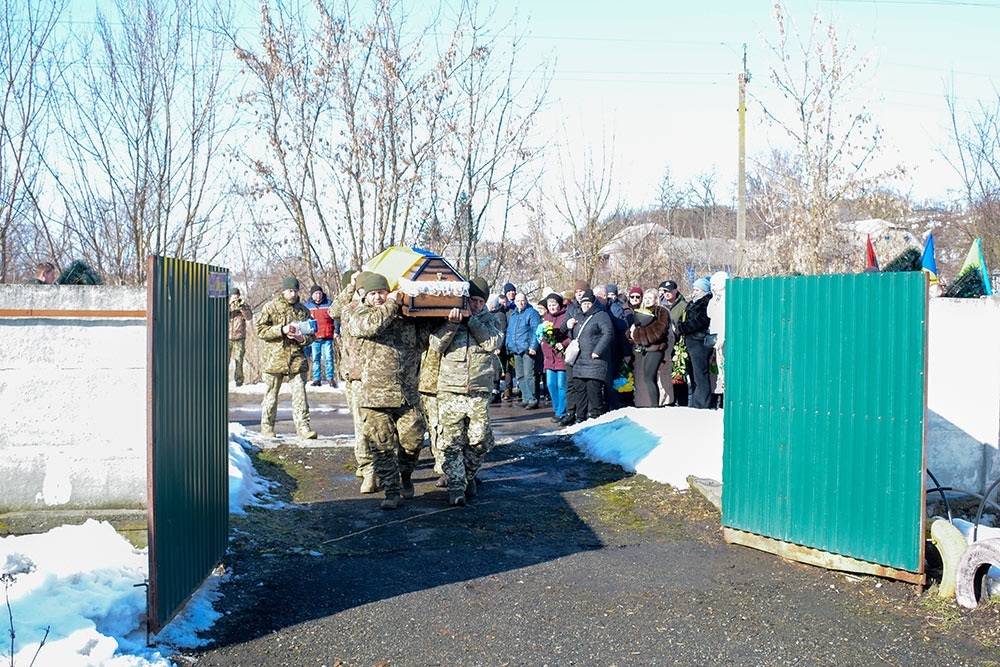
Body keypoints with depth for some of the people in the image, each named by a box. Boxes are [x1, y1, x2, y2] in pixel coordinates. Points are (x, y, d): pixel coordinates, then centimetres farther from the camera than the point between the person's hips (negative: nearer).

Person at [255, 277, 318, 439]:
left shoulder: (303, 311, 12)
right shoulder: (270, 308, 3)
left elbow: (311, 335, 16)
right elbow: (260, 330, -5)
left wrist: (302, 338, -7)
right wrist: (281, 330, -15)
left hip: (297, 358, 2)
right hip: (274, 357, -2)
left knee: (299, 393, -5)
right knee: (271, 394, 7)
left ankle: (303, 427, -5)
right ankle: (267, 427, 19)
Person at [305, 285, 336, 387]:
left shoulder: (329, 304, 5)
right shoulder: (307, 306, 8)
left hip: (327, 337, -2)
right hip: (313, 338, 2)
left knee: (328, 358, -3)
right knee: (315, 359, 5)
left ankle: (330, 378, 5)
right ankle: (317, 379, 12)